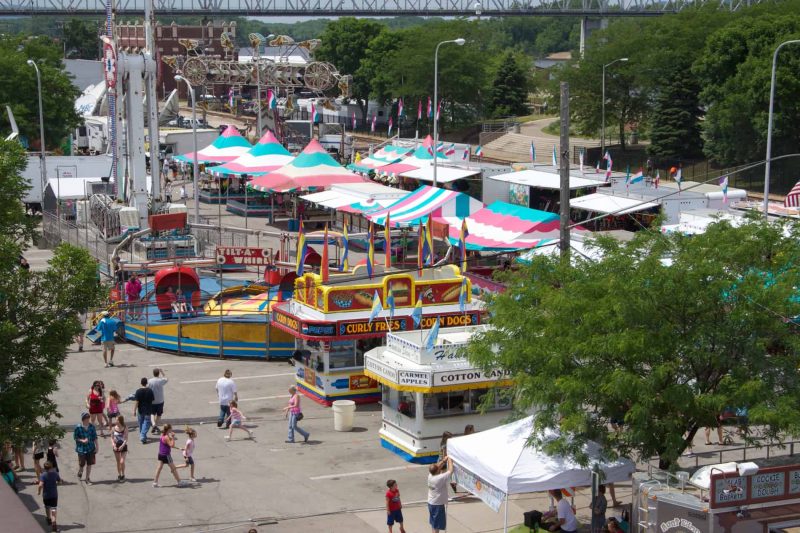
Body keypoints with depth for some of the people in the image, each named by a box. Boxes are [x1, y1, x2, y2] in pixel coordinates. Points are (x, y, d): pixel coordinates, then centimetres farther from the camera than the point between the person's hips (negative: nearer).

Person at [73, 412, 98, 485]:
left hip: (91, 448, 3)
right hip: (81, 449, -3)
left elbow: (95, 437, 4)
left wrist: (96, 447, 2)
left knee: (89, 464, 7)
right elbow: (75, 437, -5)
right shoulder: (78, 427, -12)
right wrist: (82, 440, -20)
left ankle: (88, 479, 20)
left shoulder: (91, 427, -3)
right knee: (81, 464, 5)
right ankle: (79, 473, 38)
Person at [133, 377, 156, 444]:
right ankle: (143, 437, -14)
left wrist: (134, 410, -10)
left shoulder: (138, 391, -11)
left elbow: (136, 402, -14)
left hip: (140, 410, 1)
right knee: (146, 423, 1)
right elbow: (152, 400, 2)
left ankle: (142, 436, 32)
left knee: (141, 423, 17)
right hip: (148, 410, 0)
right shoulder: (150, 390, -8)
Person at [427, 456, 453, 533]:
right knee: (437, 525, 2)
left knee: (433, 522, 21)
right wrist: (450, 461, -5)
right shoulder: (440, 478, -26)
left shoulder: (430, 476, -6)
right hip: (438, 505, -8)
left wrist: (444, 460, 4)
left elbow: (437, 467, 11)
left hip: (430, 503, 8)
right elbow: (450, 471, -19)